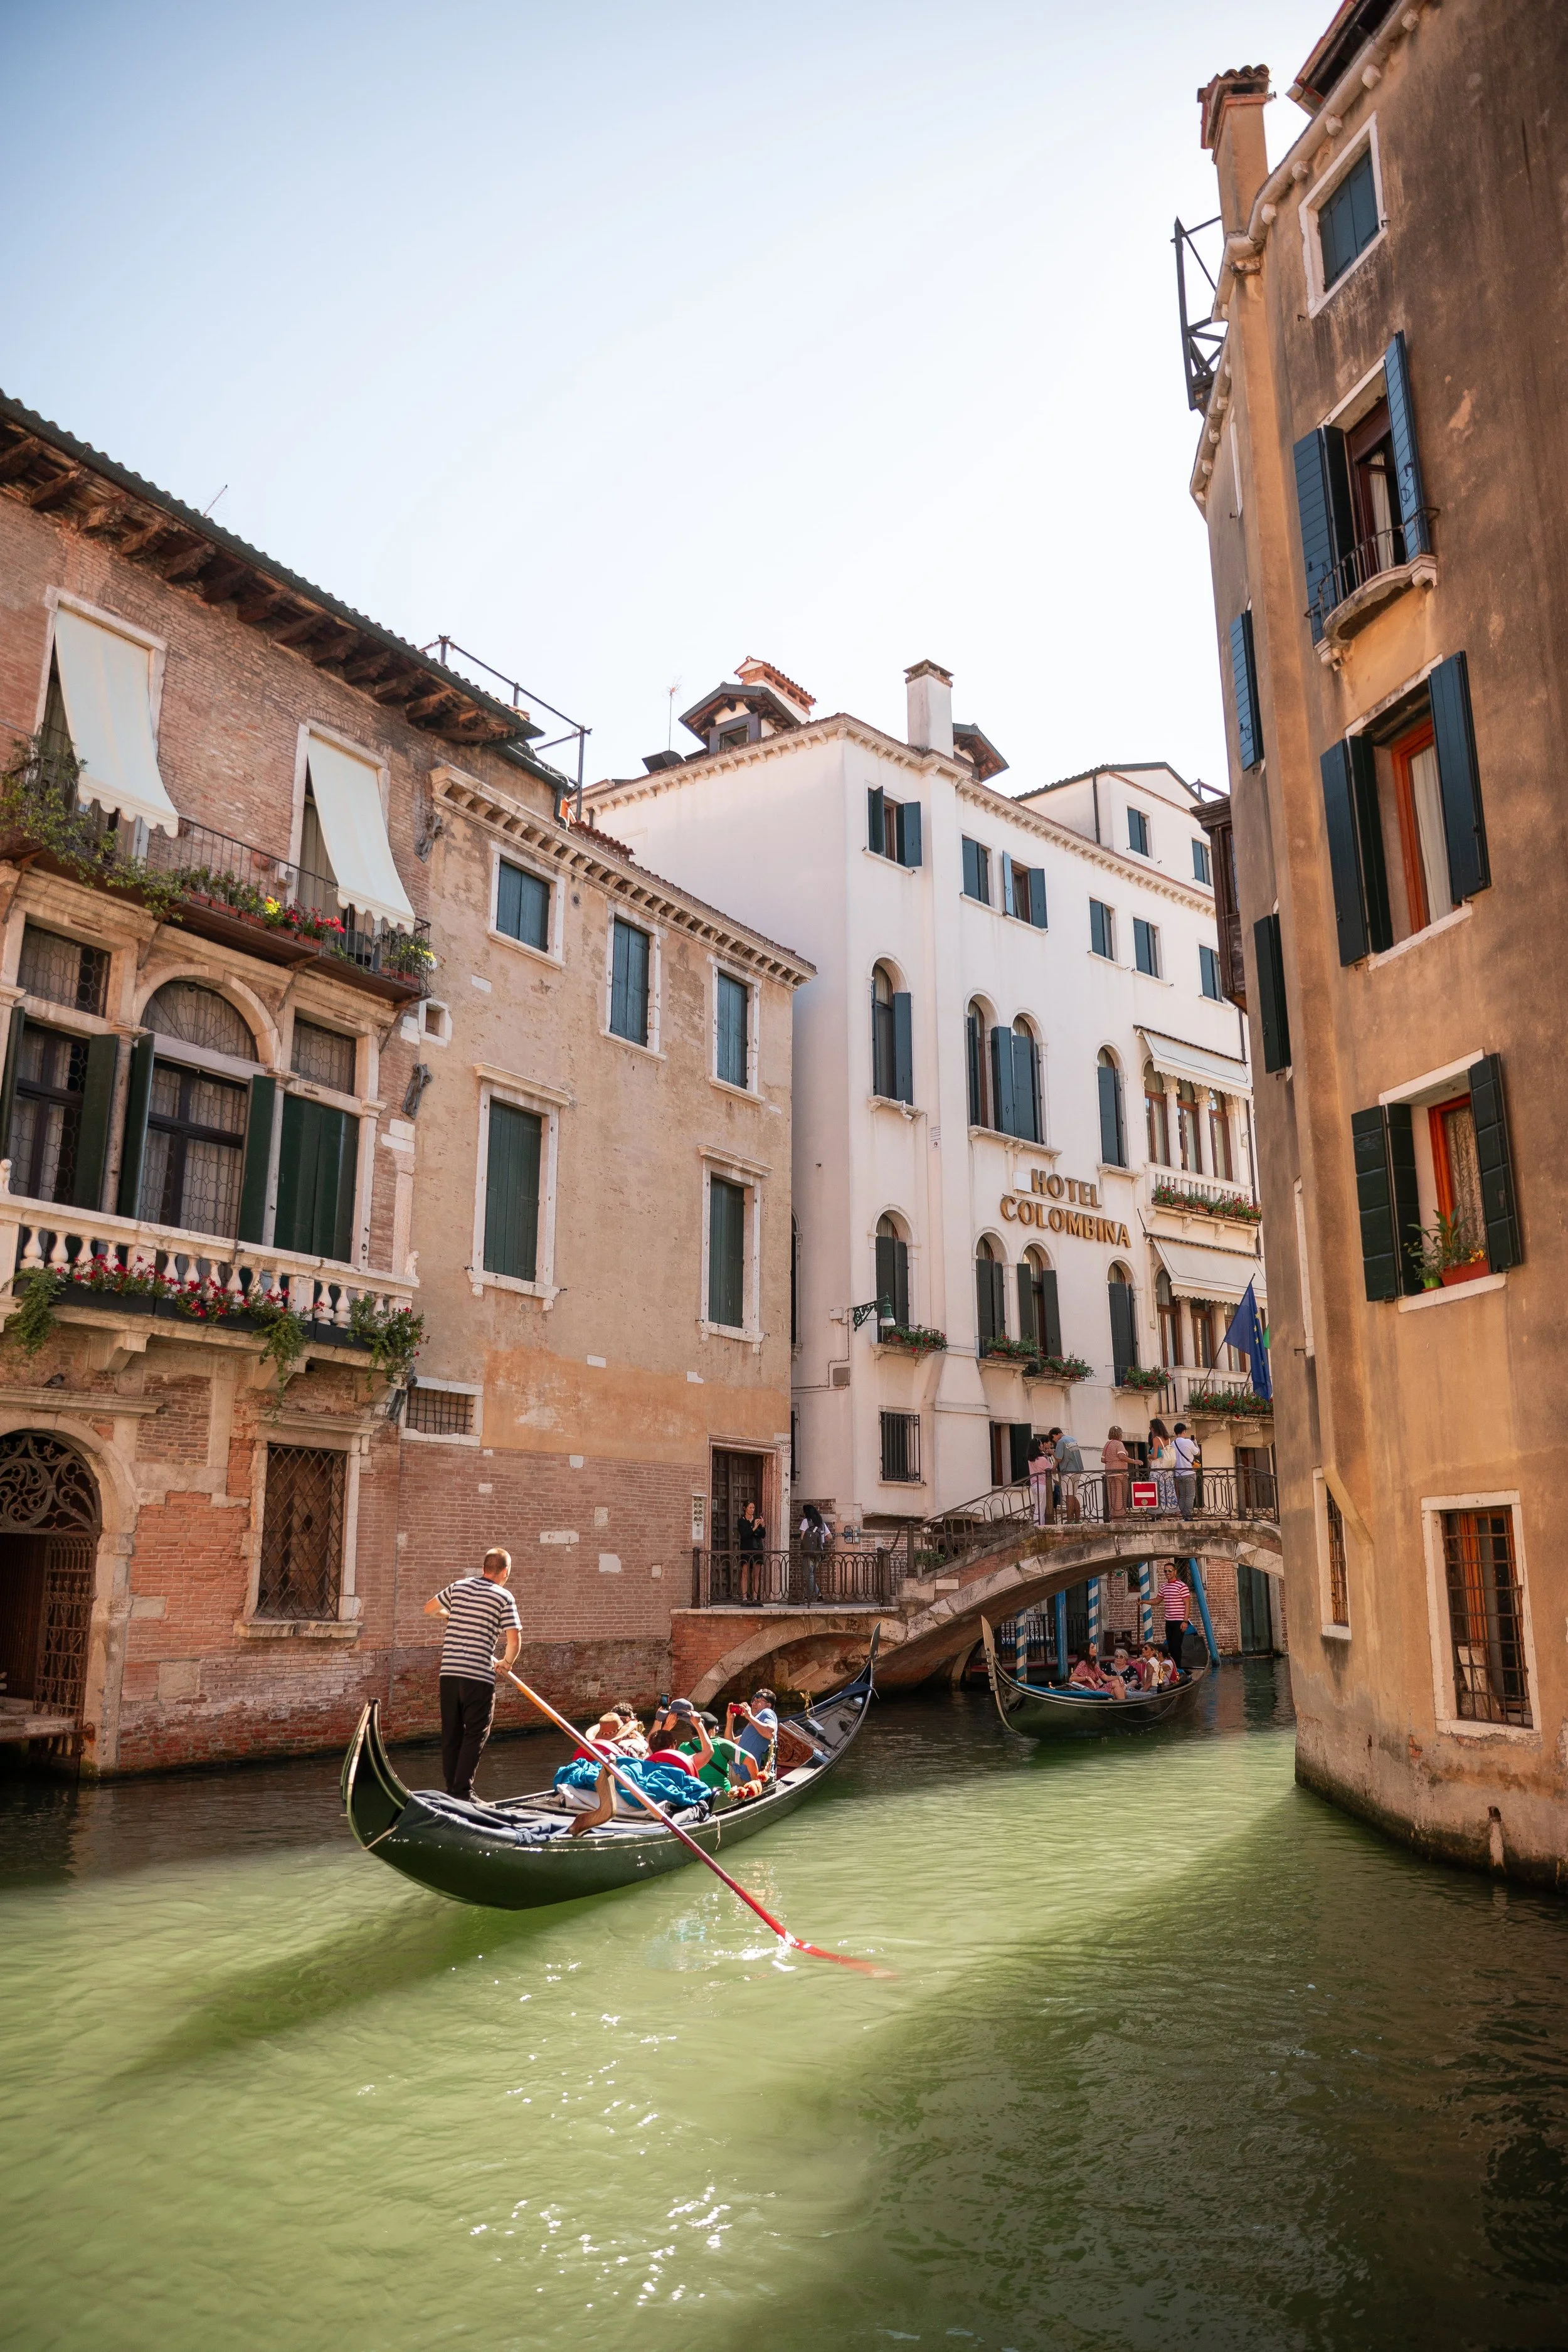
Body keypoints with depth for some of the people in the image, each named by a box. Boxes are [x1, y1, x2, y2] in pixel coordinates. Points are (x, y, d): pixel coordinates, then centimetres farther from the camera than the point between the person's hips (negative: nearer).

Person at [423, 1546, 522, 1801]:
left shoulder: (458, 1587, 10)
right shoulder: (504, 1598, -4)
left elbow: (429, 1609, 25)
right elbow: (514, 1641, -8)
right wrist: (505, 1663, 11)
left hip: (449, 1672, 5)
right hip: (479, 1675, -5)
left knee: (451, 1732, 13)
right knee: (476, 1733, 2)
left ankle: (451, 1788, 18)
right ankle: (462, 1790, -5)